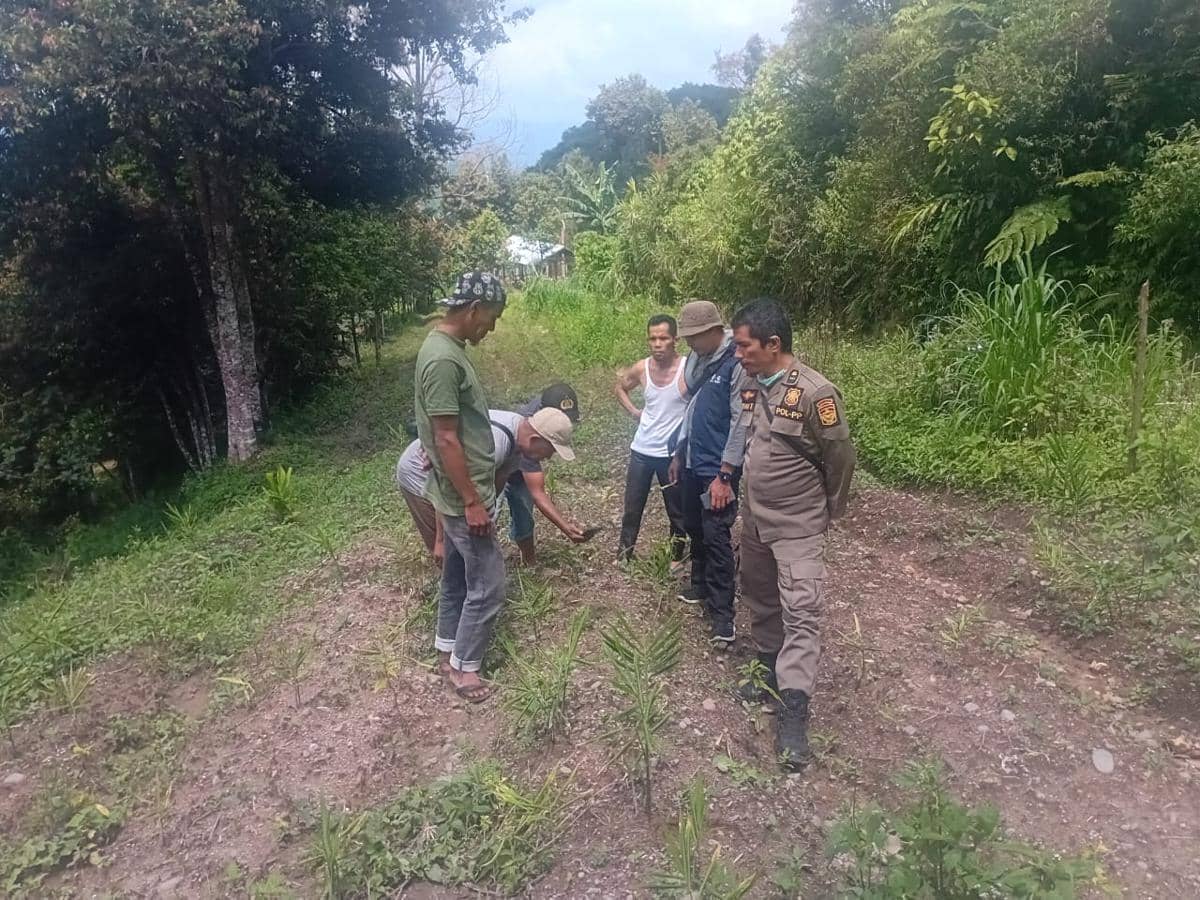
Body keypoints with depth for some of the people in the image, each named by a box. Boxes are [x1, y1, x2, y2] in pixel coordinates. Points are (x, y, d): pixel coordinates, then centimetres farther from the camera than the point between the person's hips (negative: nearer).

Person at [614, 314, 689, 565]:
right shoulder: (641, 368, -4)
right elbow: (620, 386, 16)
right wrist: (634, 411, 5)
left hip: (672, 453, -3)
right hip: (641, 450, 3)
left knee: (677, 510, 11)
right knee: (632, 506, 14)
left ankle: (677, 556, 29)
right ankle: (624, 552, 30)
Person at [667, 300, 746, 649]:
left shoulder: (736, 363, -18)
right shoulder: (697, 359, 7)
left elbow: (740, 422, -20)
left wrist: (725, 475, -20)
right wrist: (679, 454, 19)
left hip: (717, 469, -8)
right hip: (693, 463, 8)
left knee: (716, 538, -5)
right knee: (694, 528, 19)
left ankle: (722, 614, 4)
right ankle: (702, 584, 38)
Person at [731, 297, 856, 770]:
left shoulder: (815, 393, -21)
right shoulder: (751, 386, 0)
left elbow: (840, 458, -10)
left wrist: (827, 512, 2)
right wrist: (748, 493, 16)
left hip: (797, 525, -7)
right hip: (754, 517, 7)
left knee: (800, 612, -8)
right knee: (760, 599, 18)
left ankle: (793, 714, -5)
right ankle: (772, 671, 37)